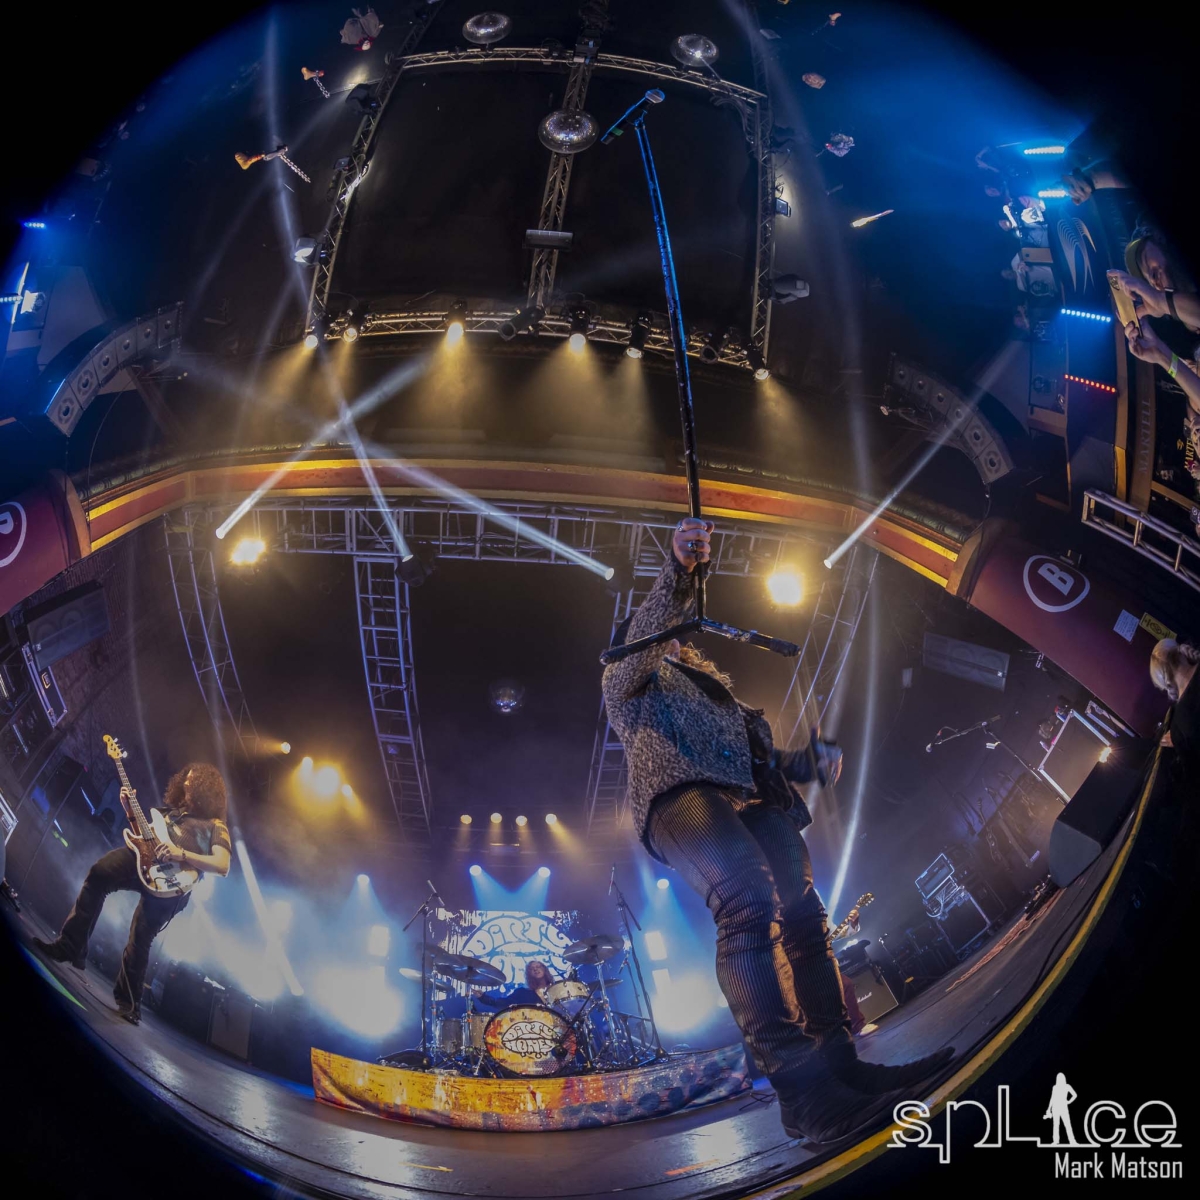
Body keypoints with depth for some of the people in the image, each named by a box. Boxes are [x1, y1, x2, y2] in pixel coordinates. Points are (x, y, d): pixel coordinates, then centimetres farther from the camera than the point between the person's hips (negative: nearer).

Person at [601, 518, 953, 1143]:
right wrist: (676, 573, -15)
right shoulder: (627, 679, 26)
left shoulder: (713, 684, 43)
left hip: (754, 797, 8)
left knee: (803, 913, -16)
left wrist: (809, 761, 14)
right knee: (747, 897, -33)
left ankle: (839, 1063, -19)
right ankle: (798, 1084, -42)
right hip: (682, 791, -7)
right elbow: (641, 642, 1)